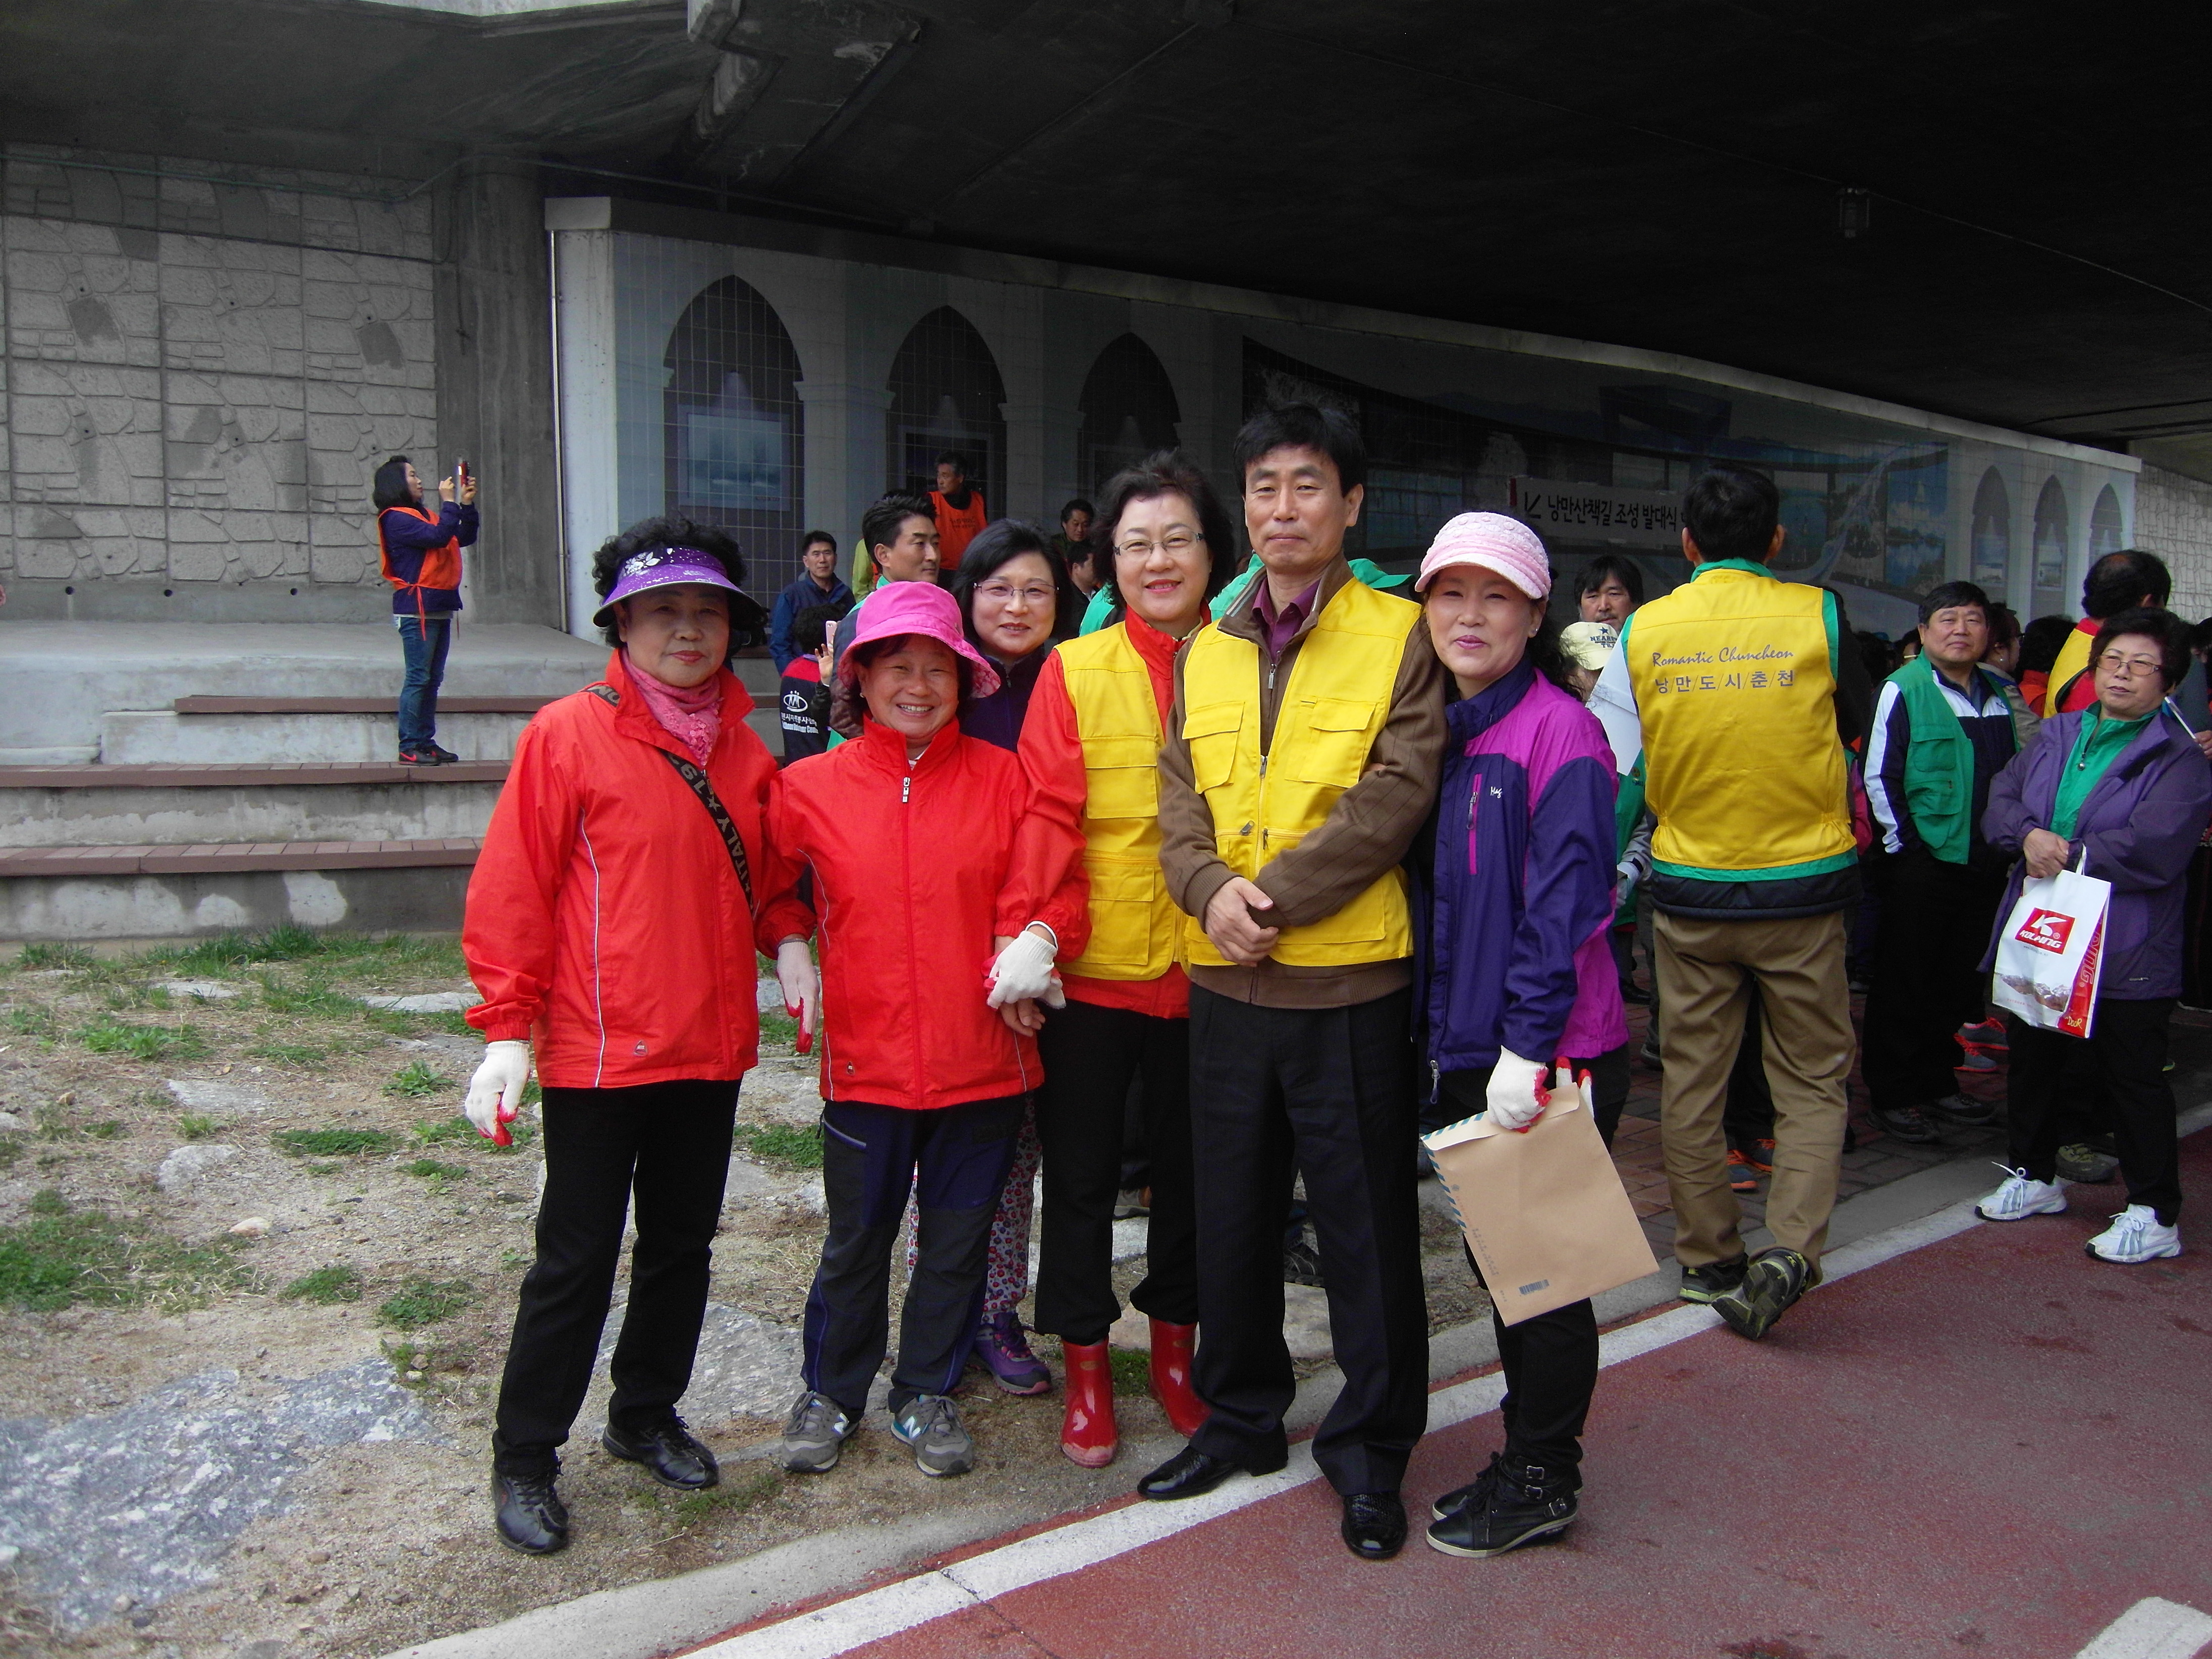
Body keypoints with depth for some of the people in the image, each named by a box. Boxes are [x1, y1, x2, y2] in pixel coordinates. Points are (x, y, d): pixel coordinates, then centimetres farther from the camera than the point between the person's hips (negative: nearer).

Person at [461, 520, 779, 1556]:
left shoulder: (744, 749, 7)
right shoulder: (569, 735, -9)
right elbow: (511, 890, -10)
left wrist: (787, 947, 2)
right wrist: (507, 1029, -12)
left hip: (711, 1047, 5)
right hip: (598, 1049, -5)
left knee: (683, 1244, 17)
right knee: (577, 1259, 4)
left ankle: (646, 1415, 37)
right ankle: (524, 1459, 22)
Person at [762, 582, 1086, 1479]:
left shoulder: (1002, 777, -1)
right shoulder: (811, 786, 0)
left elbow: (1057, 881, 4)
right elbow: (778, 890, 14)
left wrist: (1037, 939, -14)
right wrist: (792, 951, -2)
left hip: (981, 1057, 1)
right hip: (865, 1058, 0)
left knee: (958, 1238, 14)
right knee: (856, 1241, 14)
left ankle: (928, 1393, 35)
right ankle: (830, 1391, 36)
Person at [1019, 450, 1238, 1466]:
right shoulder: (1075, 671, -3)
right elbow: (1043, 818, -8)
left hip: (1205, 968, 2)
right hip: (1092, 967, -1)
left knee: (1188, 1164, 17)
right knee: (1081, 1171, 10)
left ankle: (1175, 1345, 37)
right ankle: (1085, 1366, 28)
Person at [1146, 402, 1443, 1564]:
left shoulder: (1399, 633, -3)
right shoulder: (1205, 651, 11)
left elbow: (1396, 793, -13)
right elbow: (1178, 796, 6)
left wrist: (1272, 891, -17)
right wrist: (1211, 890, -14)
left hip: (1347, 976, -4)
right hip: (1225, 978, 5)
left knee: (1366, 1227, 6)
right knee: (1231, 1214, 16)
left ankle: (1369, 1448, 24)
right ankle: (1239, 1417, 35)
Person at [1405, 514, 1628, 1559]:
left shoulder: (1558, 730, -13)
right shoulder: (1437, 731, 10)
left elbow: (1566, 904, -18)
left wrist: (1528, 1048, -21)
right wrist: (1442, 1041, 12)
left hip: (1550, 1060, -8)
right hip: (1466, 1051, 8)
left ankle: (1544, 1481, 22)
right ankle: (1524, 1458, 33)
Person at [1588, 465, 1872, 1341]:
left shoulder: (1644, 631, -3)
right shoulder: (1818, 616, -6)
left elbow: (1609, 769, 0)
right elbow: (1857, 726, 10)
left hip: (1688, 892, 1)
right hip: (1804, 885, -1)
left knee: (1692, 1082, 12)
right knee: (1812, 1080, 10)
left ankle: (1709, 1259, 21)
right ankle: (1790, 1248, -5)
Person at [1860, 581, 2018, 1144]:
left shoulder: (2000, 695, 11)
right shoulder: (1903, 690, -8)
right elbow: (1879, 777, -9)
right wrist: (1908, 839, -12)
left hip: (1983, 865, 6)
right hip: (1921, 862, -6)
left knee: (1957, 984, 13)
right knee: (1903, 984, 2)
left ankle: (1936, 1085, 26)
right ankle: (1891, 1096, 11)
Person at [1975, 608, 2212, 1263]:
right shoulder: (2057, 736, 11)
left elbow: (2154, 850, -21)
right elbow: (2001, 798, 4)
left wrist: (2065, 854, -14)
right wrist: (2029, 836, -17)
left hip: (2127, 955, -6)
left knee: (2133, 1079, 2)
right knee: (2032, 1061, 18)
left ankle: (2155, 1214, 15)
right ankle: (2036, 1177, 37)